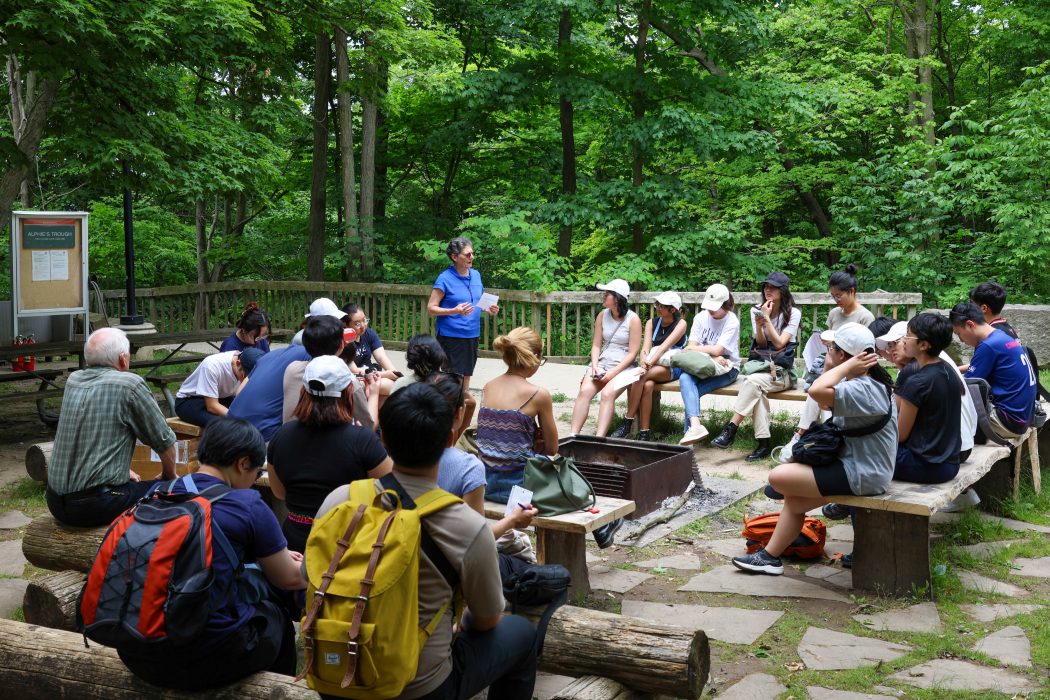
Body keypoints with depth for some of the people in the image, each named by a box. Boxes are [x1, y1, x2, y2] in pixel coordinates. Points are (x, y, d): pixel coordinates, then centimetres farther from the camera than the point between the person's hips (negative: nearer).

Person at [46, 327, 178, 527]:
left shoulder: (73, 380, 8)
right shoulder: (130, 385, -11)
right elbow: (164, 440, -2)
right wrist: (170, 476, 17)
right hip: (95, 506, -8)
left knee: (133, 484, 31)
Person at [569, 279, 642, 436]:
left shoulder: (633, 319, -5)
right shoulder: (602, 315, 9)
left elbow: (632, 353, -8)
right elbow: (596, 345, 10)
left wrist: (613, 372, -17)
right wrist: (594, 366, -8)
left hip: (623, 366, -4)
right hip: (602, 362, 4)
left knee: (607, 393, -32)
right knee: (584, 391, -24)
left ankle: (599, 438, -39)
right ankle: (573, 435, -29)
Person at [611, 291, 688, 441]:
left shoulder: (680, 324, -3)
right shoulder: (651, 323, 9)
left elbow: (665, 346, -19)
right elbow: (645, 348, -6)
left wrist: (650, 363, -34)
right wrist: (644, 363, -28)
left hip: (672, 368, -4)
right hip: (654, 367, 4)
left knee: (641, 377, -32)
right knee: (647, 385, -33)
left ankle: (627, 423, -26)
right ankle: (643, 432, -32)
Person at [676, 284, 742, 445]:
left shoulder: (732, 322, -9)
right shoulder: (701, 317, 5)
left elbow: (717, 350, -17)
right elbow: (691, 347, -4)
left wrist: (694, 348, -5)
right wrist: (712, 357, -19)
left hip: (726, 368, -4)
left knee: (692, 390, -28)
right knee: (684, 378, -30)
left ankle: (690, 430, -21)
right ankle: (695, 426, -45)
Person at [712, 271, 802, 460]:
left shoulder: (793, 314, -1)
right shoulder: (757, 310, 11)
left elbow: (779, 344, -9)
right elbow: (761, 344, 6)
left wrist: (767, 319, -12)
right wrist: (759, 325, -13)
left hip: (781, 370, -3)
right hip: (760, 364, 3)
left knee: (753, 381, -34)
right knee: (756, 388, -33)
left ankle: (731, 429, -33)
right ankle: (763, 443, -33)